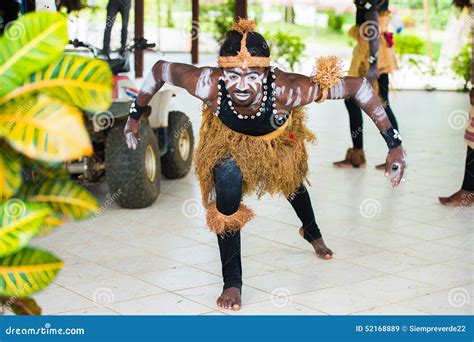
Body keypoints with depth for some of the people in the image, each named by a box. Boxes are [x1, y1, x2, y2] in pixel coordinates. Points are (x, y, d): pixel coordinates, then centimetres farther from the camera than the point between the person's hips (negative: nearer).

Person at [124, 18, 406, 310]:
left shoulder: (287, 90, -48)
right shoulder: (207, 84, -44)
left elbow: (359, 87, -40)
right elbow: (161, 70, -24)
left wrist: (394, 145, -39)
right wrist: (135, 116, -12)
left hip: (279, 139, 1)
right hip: (228, 138, -1)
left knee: (292, 181, 26)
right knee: (228, 180, -26)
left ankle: (312, 231, 64)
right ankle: (232, 282, -7)